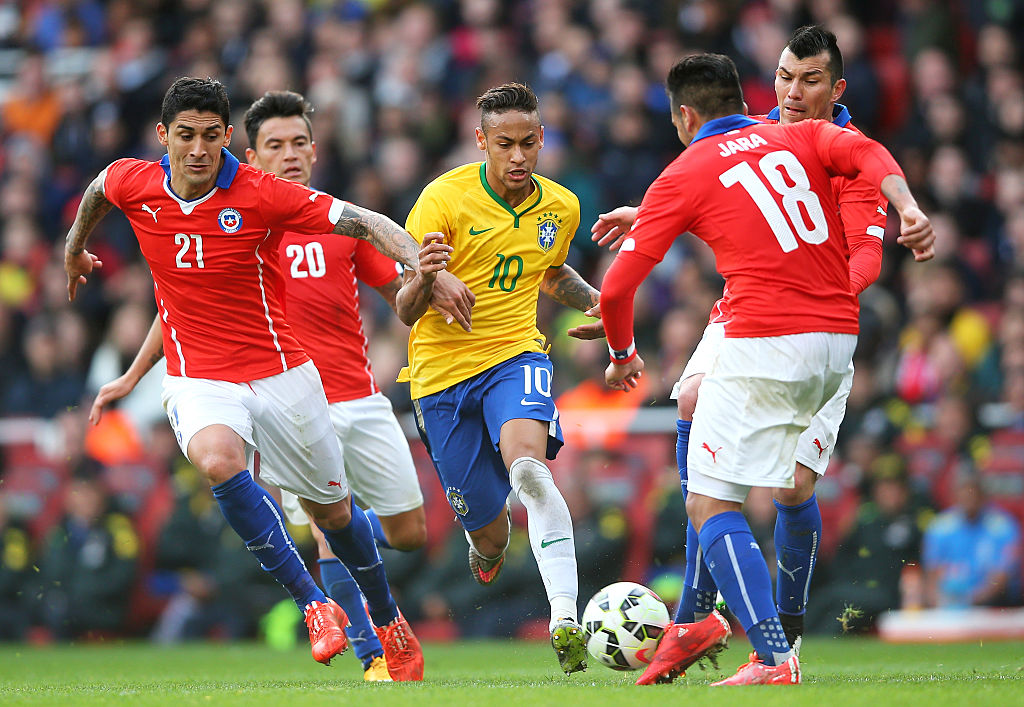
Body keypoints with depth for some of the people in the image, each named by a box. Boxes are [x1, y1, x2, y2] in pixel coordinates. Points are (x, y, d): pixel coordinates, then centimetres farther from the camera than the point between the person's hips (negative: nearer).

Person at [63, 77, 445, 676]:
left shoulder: (262, 194, -16)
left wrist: (419, 261, -39)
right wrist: (75, 248, 36)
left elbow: (366, 222, -22)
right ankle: (313, 603, -25)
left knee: (333, 511, 12)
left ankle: (389, 621, 40)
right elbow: (96, 193, 19)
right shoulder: (132, 184, -7)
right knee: (217, 459, -33)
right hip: (198, 379, 1)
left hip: (280, 373, -1)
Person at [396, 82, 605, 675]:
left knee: (528, 466, -32)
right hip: (443, 370, -1)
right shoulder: (444, 199, -12)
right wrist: (424, 278, -34)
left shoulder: (561, 208, 2)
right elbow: (407, 313, -11)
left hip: (515, 355, 1)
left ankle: (566, 620, -40)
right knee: (489, 534, 5)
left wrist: (593, 299, 6)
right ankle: (488, 547, 46)